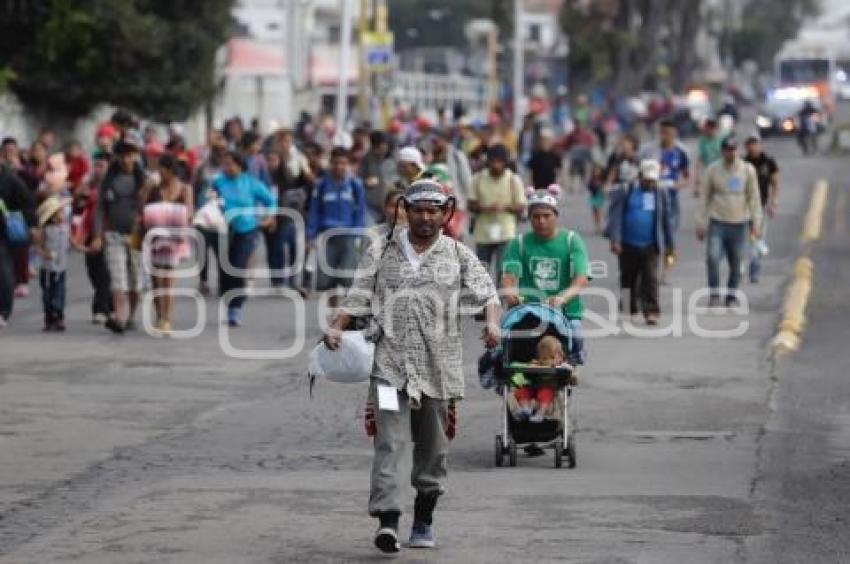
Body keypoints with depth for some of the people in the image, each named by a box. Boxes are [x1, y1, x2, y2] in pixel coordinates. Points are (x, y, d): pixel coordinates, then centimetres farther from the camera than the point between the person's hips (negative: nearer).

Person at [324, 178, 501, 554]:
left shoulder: (458, 256, 9)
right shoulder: (381, 253, 9)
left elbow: (485, 292, 3)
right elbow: (358, 297, 8)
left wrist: (492, 322, -16)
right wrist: (337, 328, -8)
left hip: (439, 366, 1)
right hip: (390, 363, -1)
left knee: (433, 445, 9)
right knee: (390, 439, -14)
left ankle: (424, 519, 23)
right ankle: (387, 519, -22)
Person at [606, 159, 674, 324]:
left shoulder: (661, 193, 5)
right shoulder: (624, 191, -1)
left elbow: (667, 219, 11)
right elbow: (615, 216, -6)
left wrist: (669, 244, 12)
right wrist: (614, 240, -15)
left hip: (650, 246, 0)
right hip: (628, 246, 0)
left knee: (650, 279, -10)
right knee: (628, 280, 10)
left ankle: (651, 312, -12)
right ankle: (629, 311, 24)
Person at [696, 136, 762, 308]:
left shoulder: (748, 170, 1)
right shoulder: (713, 170, 2)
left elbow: (754, 198, 4)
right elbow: (705, 198, 7)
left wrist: (756, 223, -2)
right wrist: (701, 223, 4)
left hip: (739, 223, 0)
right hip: (717, 223, 0)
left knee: (736, 264, 6)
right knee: (712, 258, -17)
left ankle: (732, 297, 20)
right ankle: (714, 295, -5)